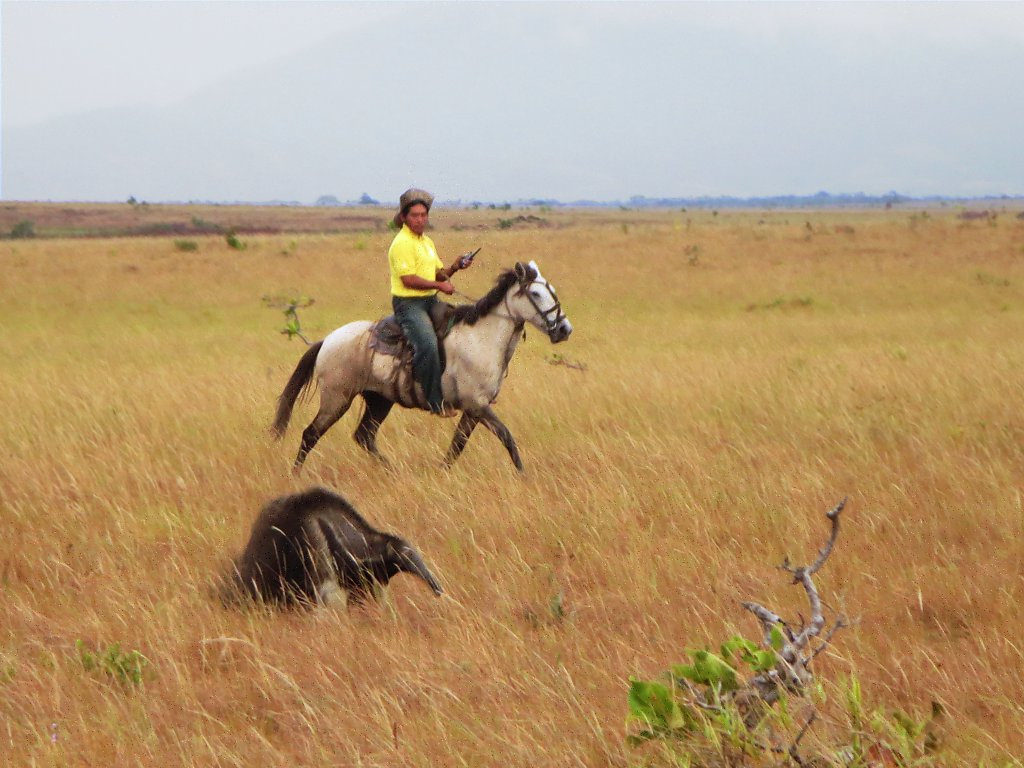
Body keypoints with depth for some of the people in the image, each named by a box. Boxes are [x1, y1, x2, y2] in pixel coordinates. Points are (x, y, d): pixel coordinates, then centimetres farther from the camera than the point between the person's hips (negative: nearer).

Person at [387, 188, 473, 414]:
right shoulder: (402, 243, -12)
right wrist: (439, 285, -15)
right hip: (408, 303, -10)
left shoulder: (427, 242, 16)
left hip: (430, 302, 10)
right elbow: (408, 279, -19)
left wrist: (454, 268, -1)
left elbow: (438, 273, 19)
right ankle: (435, 401, -24)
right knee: (428, 345, -27)